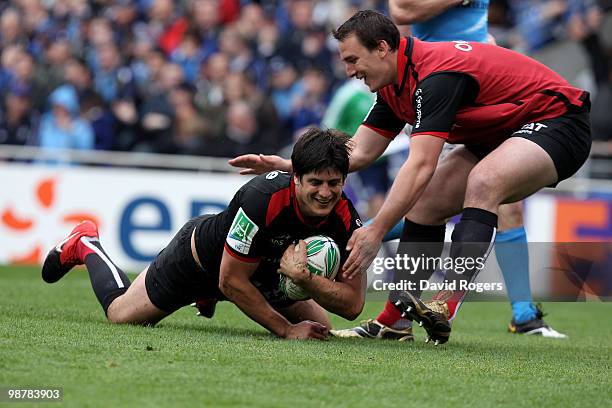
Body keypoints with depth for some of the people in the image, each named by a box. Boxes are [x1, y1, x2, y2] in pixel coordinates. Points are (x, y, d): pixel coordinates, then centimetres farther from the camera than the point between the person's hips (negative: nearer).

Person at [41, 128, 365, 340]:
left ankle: (207, 296, 33)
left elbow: (353, 303, -28)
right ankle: (85, 245, 40)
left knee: (320, 328, 14)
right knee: (120, 314, 9)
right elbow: (231, 280, -34)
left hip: (264, 271, 5)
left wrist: (304, 279, -45)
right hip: (199, 257, -5)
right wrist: (286, 329, -31)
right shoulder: (263, 198, -44)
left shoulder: (344, 217, -29)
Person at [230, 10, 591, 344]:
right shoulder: (395, 86, 2)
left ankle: (445, 308, -41)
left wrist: (376, 232, -37)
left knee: (483, 183, -35)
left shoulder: (436, 75, -28)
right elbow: (360, 153, 8)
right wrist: (284, 165, -1)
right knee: (424, 203, 3)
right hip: (498, 135, 10)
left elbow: (420, 166, -35)